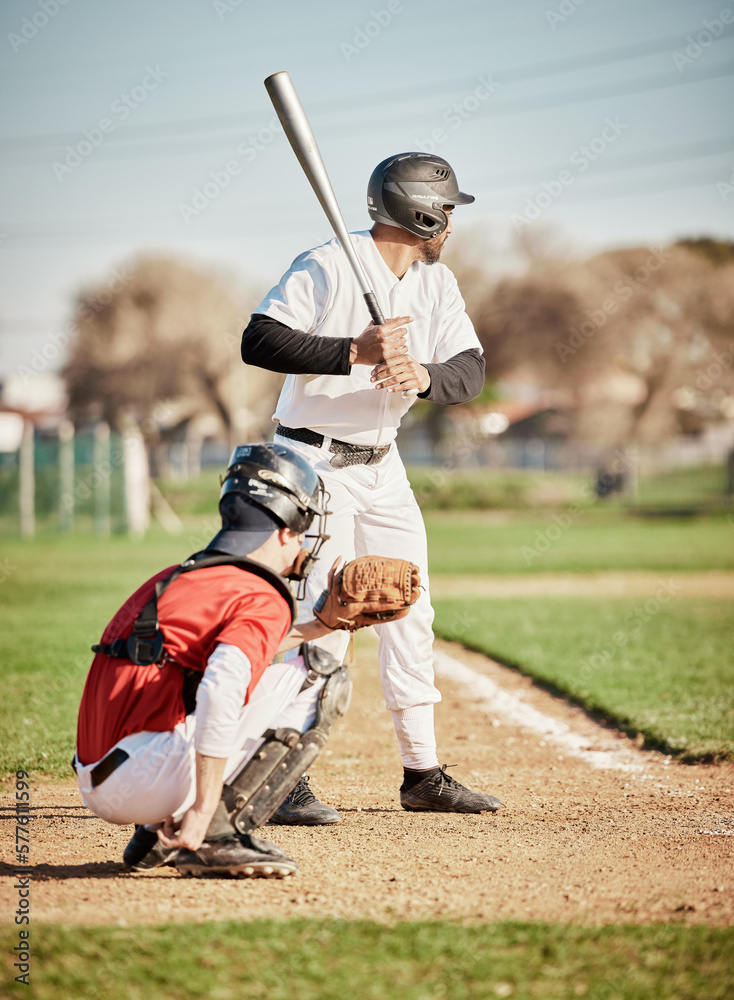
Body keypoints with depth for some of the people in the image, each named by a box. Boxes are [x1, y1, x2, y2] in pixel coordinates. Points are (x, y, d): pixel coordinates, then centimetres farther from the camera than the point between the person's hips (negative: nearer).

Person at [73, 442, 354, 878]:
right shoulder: (262, 599, -7)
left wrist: (308, 629, 38)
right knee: (321, 678, -1)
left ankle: (159, 833, 14)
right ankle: (222, 834, -8)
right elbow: (221, 686, -26)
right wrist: (202, 812, -26)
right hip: (145, 780, -8)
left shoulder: (174, 578, 20)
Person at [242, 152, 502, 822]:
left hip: (383, 466, 8)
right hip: (316, 461, -8)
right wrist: (354, 352, -29)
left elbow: (471, 370, -3)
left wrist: (424, 375, -25)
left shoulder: (437, 283, 6)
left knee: (411, 613, 8)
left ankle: (423, 773, 17)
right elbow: (258, 342, -23)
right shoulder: (326, 268, -16)